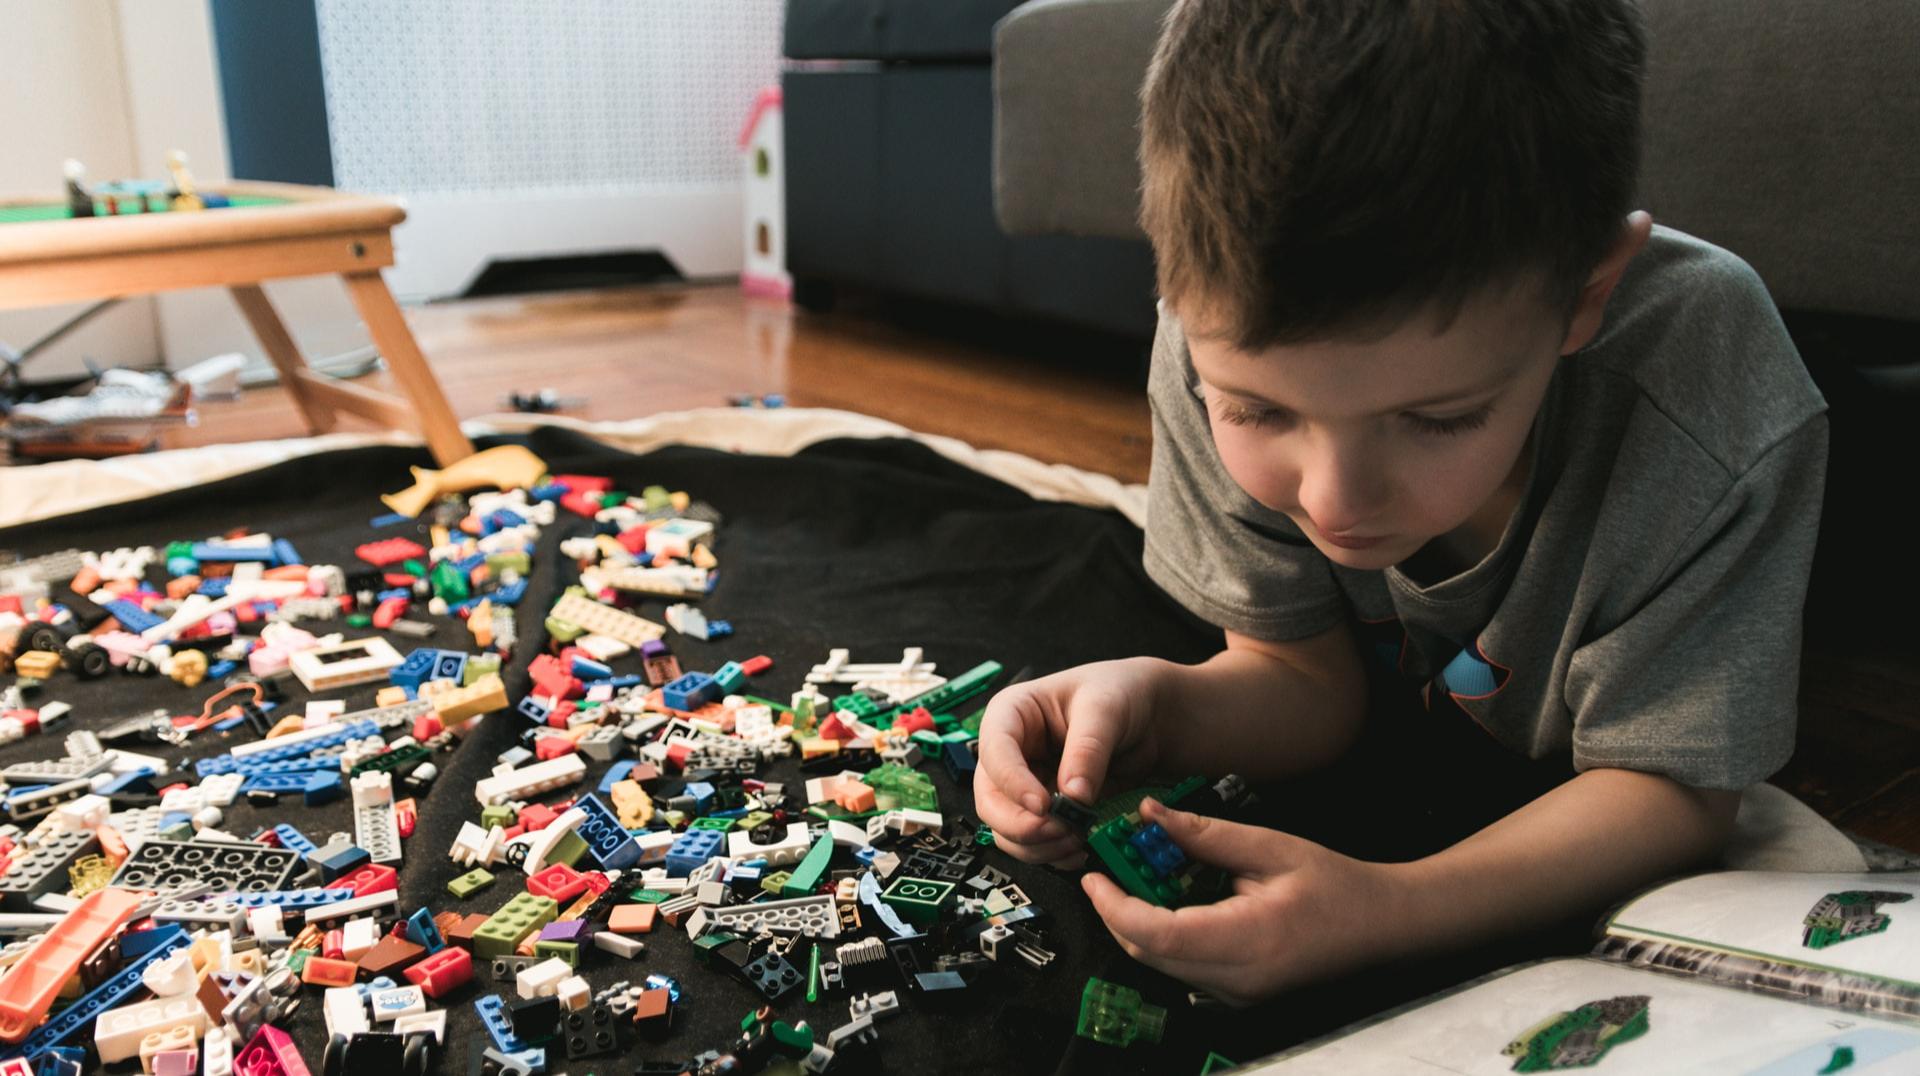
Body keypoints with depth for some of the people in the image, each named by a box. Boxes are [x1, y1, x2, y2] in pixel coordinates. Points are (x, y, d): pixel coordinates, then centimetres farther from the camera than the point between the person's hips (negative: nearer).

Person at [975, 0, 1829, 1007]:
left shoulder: (1715, 414, -34)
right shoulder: (1235, 337, -26)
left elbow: (1670, 787, -24)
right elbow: (1309, 678, -14)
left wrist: (1386, 910, -40)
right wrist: (1157, 707, -36)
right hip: (1385, 775, 1)